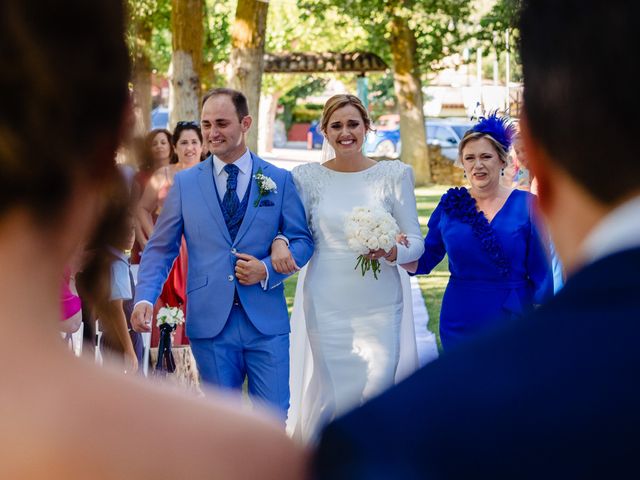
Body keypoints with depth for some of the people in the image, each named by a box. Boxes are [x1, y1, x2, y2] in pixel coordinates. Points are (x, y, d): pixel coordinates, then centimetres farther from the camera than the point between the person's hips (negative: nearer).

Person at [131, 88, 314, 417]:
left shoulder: (279, 180, 4)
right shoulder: (185, 183, 5)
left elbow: (302, 240, 6)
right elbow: (160, 248, 6)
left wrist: (267, 270, -12)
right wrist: (145, 298, -10)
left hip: (267, 322, 0)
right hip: (210, 323, 0)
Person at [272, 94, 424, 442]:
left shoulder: (395, 174, 4)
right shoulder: (307, 177, 6)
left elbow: (416, 241, 3)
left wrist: (392, 252, -17)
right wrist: (279, 242, -14)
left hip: (380, 308, 0)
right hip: (326, 307, 0)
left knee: (378, 389, -9)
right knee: (330, 393, 0)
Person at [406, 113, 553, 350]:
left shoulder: (526, 205, -4)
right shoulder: (450, 205, 3)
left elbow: (540, 274, -2)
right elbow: (424, 261, 8)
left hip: (513, 321, -2)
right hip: (460, 327, 2)